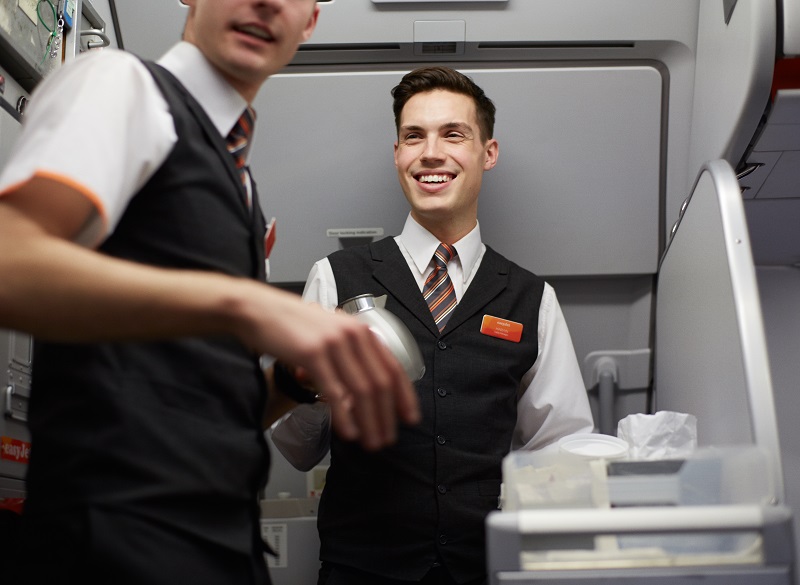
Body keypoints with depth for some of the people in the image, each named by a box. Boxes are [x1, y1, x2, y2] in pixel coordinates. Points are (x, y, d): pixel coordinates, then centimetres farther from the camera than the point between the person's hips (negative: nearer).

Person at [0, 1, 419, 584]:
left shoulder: (238, 184, 19)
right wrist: (242, 303, -34)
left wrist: (298, 377, 1)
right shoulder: (119, 83, -5)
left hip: (226, 536, 8)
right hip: (122, 536, -8)